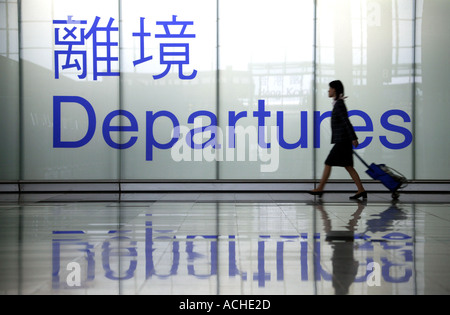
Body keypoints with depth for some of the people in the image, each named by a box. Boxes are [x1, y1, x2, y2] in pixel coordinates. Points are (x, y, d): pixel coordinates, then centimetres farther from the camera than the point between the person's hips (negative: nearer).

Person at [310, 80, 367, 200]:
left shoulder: (339, 105, -13)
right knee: (348, 166, 7)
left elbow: (347, 122, -18)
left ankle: (320, 188, 5)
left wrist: (353, 138, -21)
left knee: (328, 163, -3)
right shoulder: (338, 103, 16)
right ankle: (361, 190, 5)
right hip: (341, 141, 10)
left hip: (342, 141, -10)